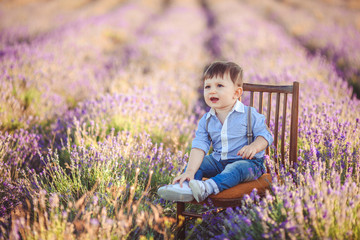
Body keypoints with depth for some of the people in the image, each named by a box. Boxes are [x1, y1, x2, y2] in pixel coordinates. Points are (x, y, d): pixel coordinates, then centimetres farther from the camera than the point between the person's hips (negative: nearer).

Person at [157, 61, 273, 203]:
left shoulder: (249, 115, -9)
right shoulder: (206, 121, 1)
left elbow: (265, 135, -6)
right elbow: (199, 146, -7)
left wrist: (254, 147, -29)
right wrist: (190, 171, -22)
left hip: (247, 161, -5)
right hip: (218, 161, 5)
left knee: (234, 169, -35)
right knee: (195, 163, -9)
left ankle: (209, 187, -56)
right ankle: (184, 186, -34)